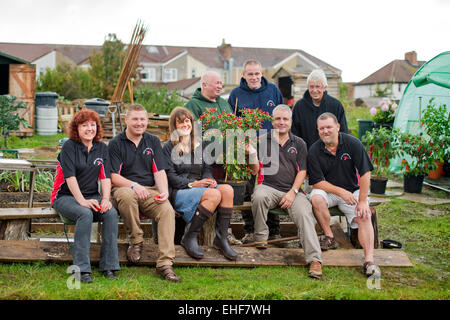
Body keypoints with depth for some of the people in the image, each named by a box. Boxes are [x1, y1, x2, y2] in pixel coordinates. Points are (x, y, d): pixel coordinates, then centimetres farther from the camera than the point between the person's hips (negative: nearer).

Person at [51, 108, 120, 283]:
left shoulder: (102, 148, 9)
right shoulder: (69, 146, -5)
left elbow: (105, 177, 2)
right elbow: (70, 177, -15)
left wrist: (105, 199, -15)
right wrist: (82, 200, -26)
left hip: (92, 195, 4)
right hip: (66, 196, -4)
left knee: (111, 213, -25)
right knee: (85, 214, -34)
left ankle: (108, 266, -22)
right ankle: (81, 269, -32)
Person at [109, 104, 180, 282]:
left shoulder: (153, 141, 16)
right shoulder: (116, 144, 4)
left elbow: (159, 172, 9)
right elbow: (113, 177, -3)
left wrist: (164, 192, -10)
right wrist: (134, 185, -21)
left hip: (150, 191, 3)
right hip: (124, 187, -2)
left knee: (167, 210, -28)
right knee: (127, 195, -39)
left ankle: (165, 264, -30)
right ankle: (136, 241, -15)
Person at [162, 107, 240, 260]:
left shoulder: (199, 146, 22)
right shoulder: (169, 148, 5)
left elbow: (207, 169, 17)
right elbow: (170, 177, -4)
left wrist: (209, 180, -7)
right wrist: (193, 184, -15)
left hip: (199, 188, 5)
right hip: (179, 192, -5)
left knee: (227, 189, -26)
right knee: (214, 195, -33)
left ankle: (221, 238, -21)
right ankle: (189, 237, -22)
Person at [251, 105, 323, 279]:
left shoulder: (299, 143, 13)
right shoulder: (263, 140, 10)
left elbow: (302, 171, 8)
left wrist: (293, 192, -6)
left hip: (293, 190, 1)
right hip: (269, 187, -1)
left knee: (304, 213, -25)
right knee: (259, 196, -35)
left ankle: (315, 259, -30)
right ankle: (261, 237, -14)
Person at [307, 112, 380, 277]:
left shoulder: (352, 143, -10)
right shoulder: (314, 151, -10)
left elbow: (365, 173, -10)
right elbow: (317, 182, -12)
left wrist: (362, 201, -16)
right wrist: (341, 192, -24)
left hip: (352, 190, 0)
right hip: (328, 190, 0)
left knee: (364, 216, -24)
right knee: (316, 198, -32)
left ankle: (369, 260, -30)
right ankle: (329, 237, -15)